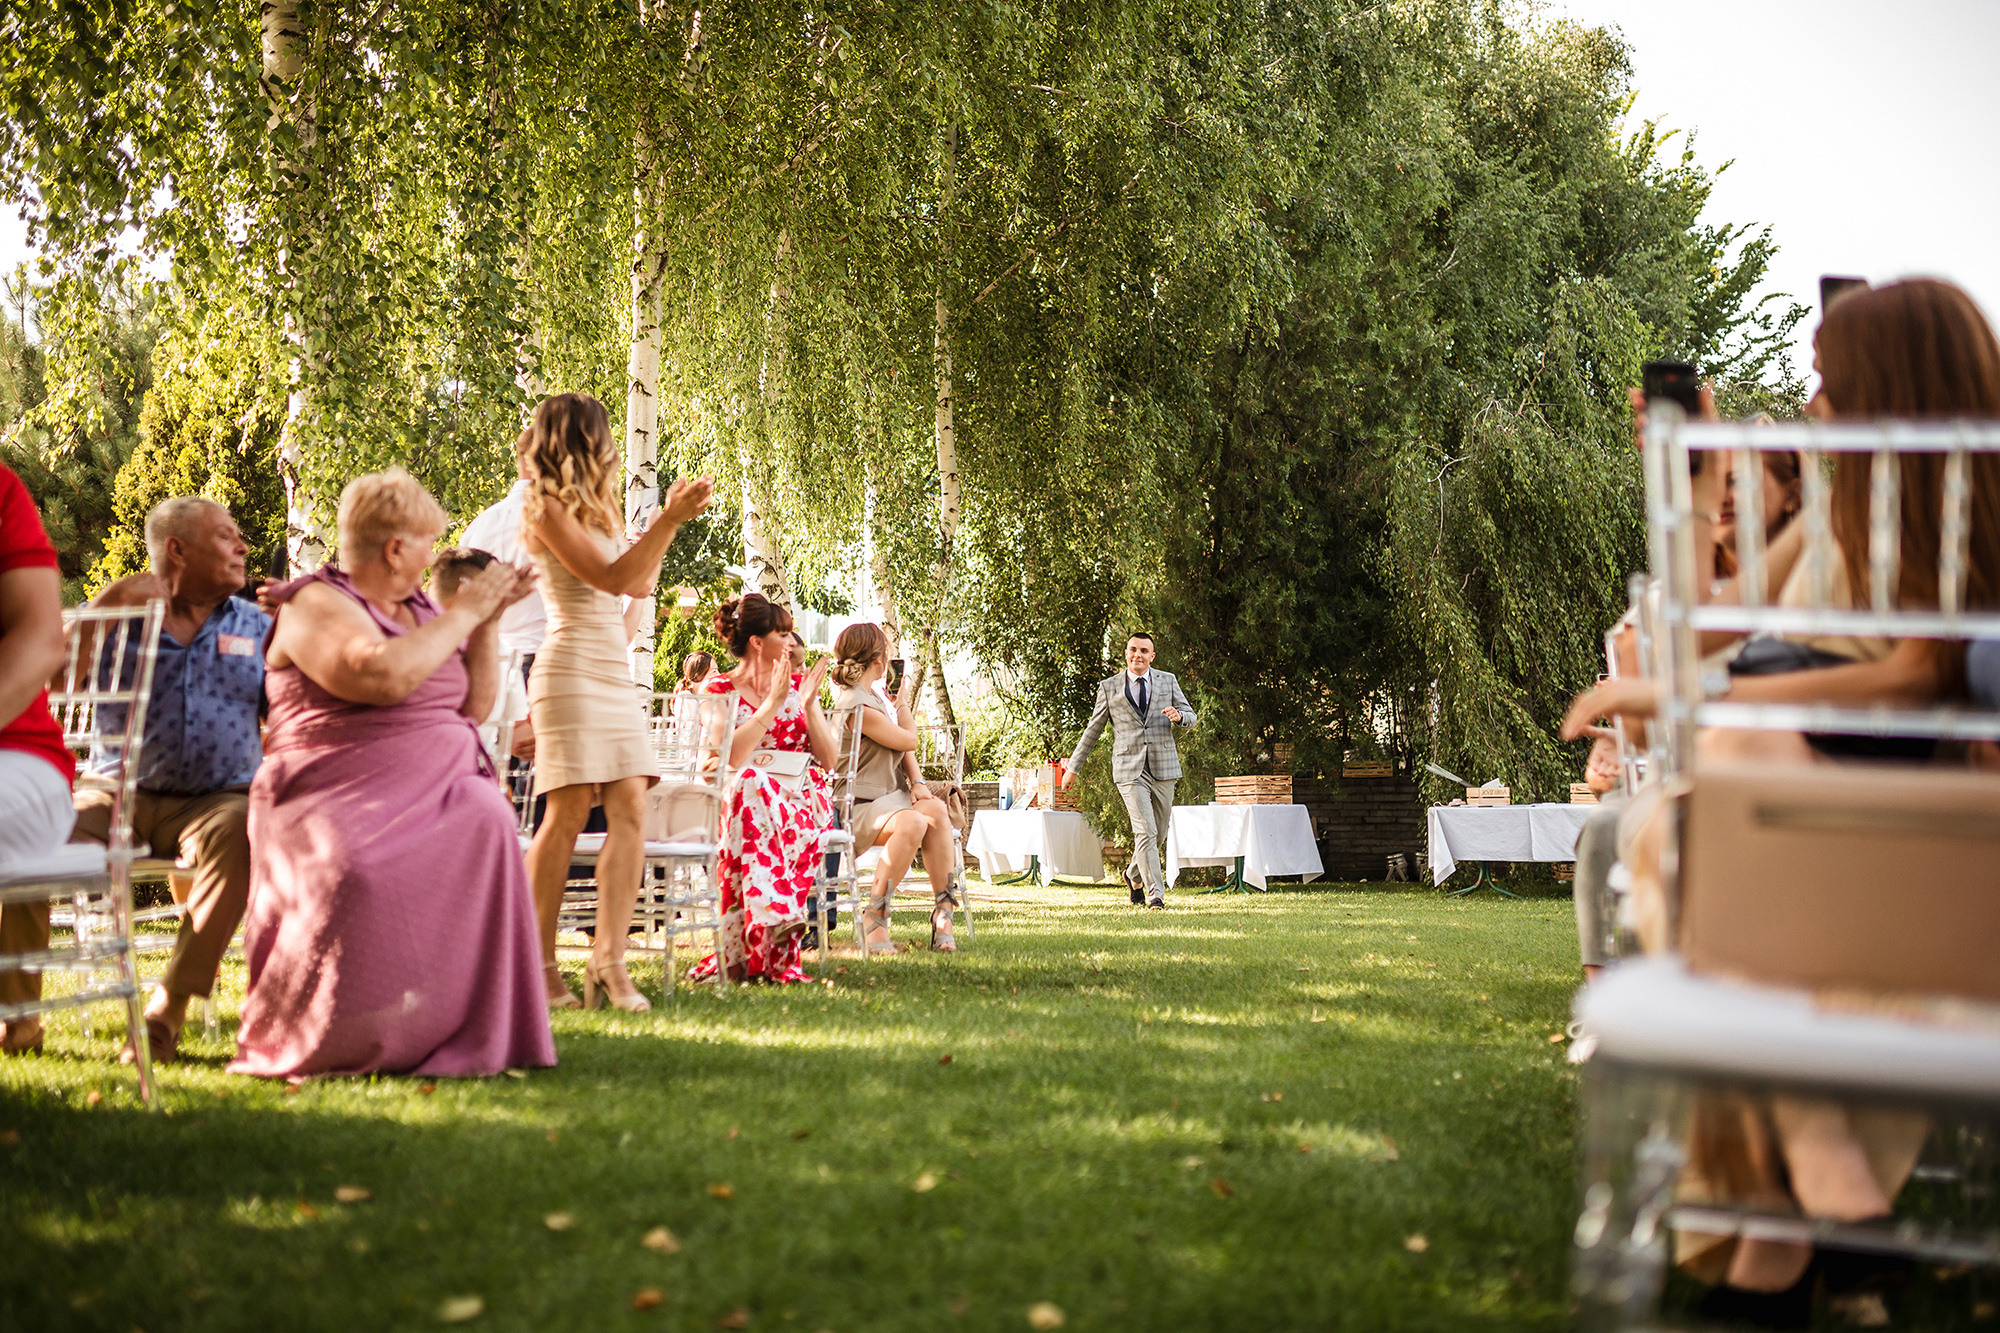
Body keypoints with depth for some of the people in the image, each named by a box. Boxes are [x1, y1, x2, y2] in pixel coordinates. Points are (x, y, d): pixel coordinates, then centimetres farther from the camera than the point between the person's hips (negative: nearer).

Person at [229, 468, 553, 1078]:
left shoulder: (418, 611, 22)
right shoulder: (316, 605, -2)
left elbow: (474, 706, 23)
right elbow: (382, 676, -22)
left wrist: (489, 620, 12)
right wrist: (462, 615, -10)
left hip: (435, 791, 5)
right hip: (340, 795, -5)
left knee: (485, 820, -30)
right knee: (350, 868, -38)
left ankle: (469, 1032, -25)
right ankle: (299, 1045, -19)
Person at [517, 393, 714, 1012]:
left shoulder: (594, 509, 21)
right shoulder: (546, 506, -5)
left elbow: (640, 583, 24)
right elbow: (609, 576, -14)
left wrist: (667, 517, 21)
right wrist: (669, 520, -16)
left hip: (615, 675, 8)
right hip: (571, 670, -8)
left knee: (630, 810, -6)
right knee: (568, 815, -9)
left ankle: (609, 957, -12)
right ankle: (539, 967, -4)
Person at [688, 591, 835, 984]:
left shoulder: (798, 686, 17)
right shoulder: (720, 690, 6)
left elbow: (828, 760, 12)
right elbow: (727, 758, -12)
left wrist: (808, 704, -1)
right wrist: (773, 703, -11)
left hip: (801, 798, 2)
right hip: (745, 797, -2)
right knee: (751, 783, -40)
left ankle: (740, 951, -38)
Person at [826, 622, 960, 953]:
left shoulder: (874, 693, 17)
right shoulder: (857, 705, -16)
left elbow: (904, 746, 18)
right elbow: (909, 740, -7)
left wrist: (917, 781, 0)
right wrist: (903, 706, 12)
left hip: (891, 794, 9)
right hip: (858, 805, -9)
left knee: (935, 810, -21)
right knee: (912, 822, -35)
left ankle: (943, 912, -21)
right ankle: (875, 916, -24)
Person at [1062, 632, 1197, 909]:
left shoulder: (1167, 680, 10)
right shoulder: (1109, 687, 6)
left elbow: (1191, 716, 13)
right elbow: (1093, 729, 13)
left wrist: (1178, 716, -12)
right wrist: (1073, 766, 15)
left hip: (1163, 768, 3)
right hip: (1129, 769, -3)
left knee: (1159, 834, 10)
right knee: (1145, 832, -14)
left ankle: (1134, 875, 36)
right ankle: (1156, 894, -13)